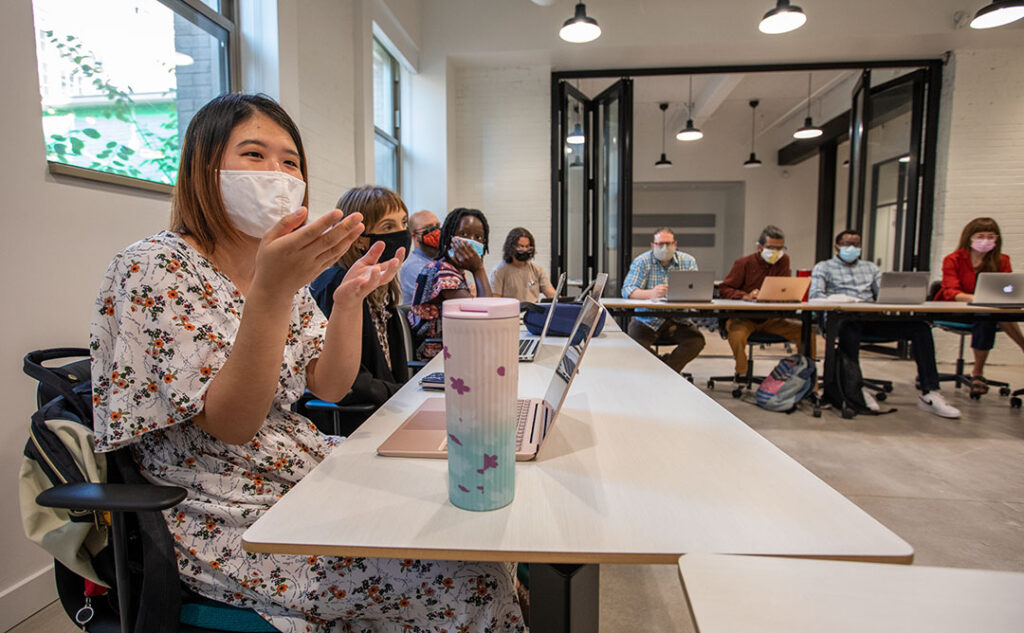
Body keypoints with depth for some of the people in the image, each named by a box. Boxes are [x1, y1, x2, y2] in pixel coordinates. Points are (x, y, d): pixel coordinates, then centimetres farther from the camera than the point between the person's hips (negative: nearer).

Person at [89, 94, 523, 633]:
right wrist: (269, 291, -33)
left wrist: (349, 298, -14)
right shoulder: (154, 269, -14)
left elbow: (329, 388, 1)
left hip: (302, 471, 7)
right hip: (226, 519, -7)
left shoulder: (282, 265, 7)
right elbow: (231, 424, -22)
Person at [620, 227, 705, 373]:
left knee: (697, 340, -24)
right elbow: (627, 290, -13)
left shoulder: (688, 261, 6)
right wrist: (650, 293, -34)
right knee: (634, 341, -28)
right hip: (647, 319, -1)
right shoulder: (642, 261, -1)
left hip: (677, 319, 2)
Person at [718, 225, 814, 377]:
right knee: (737, 334, -36)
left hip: (771, 318, 4)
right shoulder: (744, 263, -5)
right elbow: (723, 290, -8)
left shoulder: (783, 260, 6)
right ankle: (741, 374, -14)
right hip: (743, 317, -4)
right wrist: (745, 296, -26)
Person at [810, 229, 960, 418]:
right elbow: (815, 295, -1)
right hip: (841, 316, -5)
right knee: (849, 328, -42)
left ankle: (929, 394, -21)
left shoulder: (870, 268, 30)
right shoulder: (823, 267, 16)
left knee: (920, 327, -19)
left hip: (872, 317, 5)